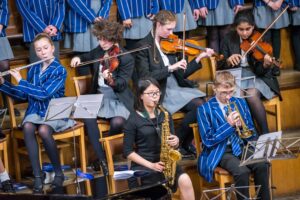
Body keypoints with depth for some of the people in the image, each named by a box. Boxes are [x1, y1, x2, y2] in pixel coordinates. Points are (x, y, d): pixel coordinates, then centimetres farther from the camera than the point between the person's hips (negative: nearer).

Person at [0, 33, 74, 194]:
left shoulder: (60, 70, -9)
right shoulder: (33, 69, 9)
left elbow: (44, 93, -20)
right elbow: (23, 95, 14)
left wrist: (20, 81, -16)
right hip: (35, 111, 4)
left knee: (43, 130, -37)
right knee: (27, 128, -32)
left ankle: (58, 172, -16)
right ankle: (37, 174, -25)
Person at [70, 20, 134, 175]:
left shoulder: (126, 58, -10)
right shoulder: (99, 51, 7)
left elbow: (121, 85, -17)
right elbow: (88, 57, 30)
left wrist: (110, 80, -39)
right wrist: (79, 58, 8)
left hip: (118, 100, -4)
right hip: (98, 97, 4)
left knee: (117, 122, -35)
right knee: (88, 118, -28)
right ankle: (103, 161, -25)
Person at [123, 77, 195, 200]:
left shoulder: (165, 115, 10)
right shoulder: (134, 119, -4)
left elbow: (172, 142, 16)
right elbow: (128, 151, -6)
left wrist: (175, 142, -9)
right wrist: (150, 165, -15)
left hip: (165, 162, 4)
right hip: (143, 165, -4)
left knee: (185, 181, -25)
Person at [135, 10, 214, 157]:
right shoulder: (144, 46, -7)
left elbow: (180, 75, 11)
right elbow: (144, 77, -18)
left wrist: (199, 58, 1)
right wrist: (170, 68, -23)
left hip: (176, 89, 6)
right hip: (160, 94, -6)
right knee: (198, 105, -23)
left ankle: (184, 144, -3)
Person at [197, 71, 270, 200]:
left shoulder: (240, 103, 12)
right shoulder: (204, 109, -2)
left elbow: (252, 134, 15)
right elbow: (208, 140, -8)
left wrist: (241, 125, -8)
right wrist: (229, 124, -16)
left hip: (241, 147, 4)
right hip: (221, 151, -4)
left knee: (261, 166, -26)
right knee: (242, 171, -32)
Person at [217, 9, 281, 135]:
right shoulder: (229, 39, -1)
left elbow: (260, 71, -12)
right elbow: (221, 67, 0)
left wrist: (266, 65, -35)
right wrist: (228, 61, -22)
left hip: (258, 78, -2)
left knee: (251, 94, -34)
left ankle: (265, 134, -23)